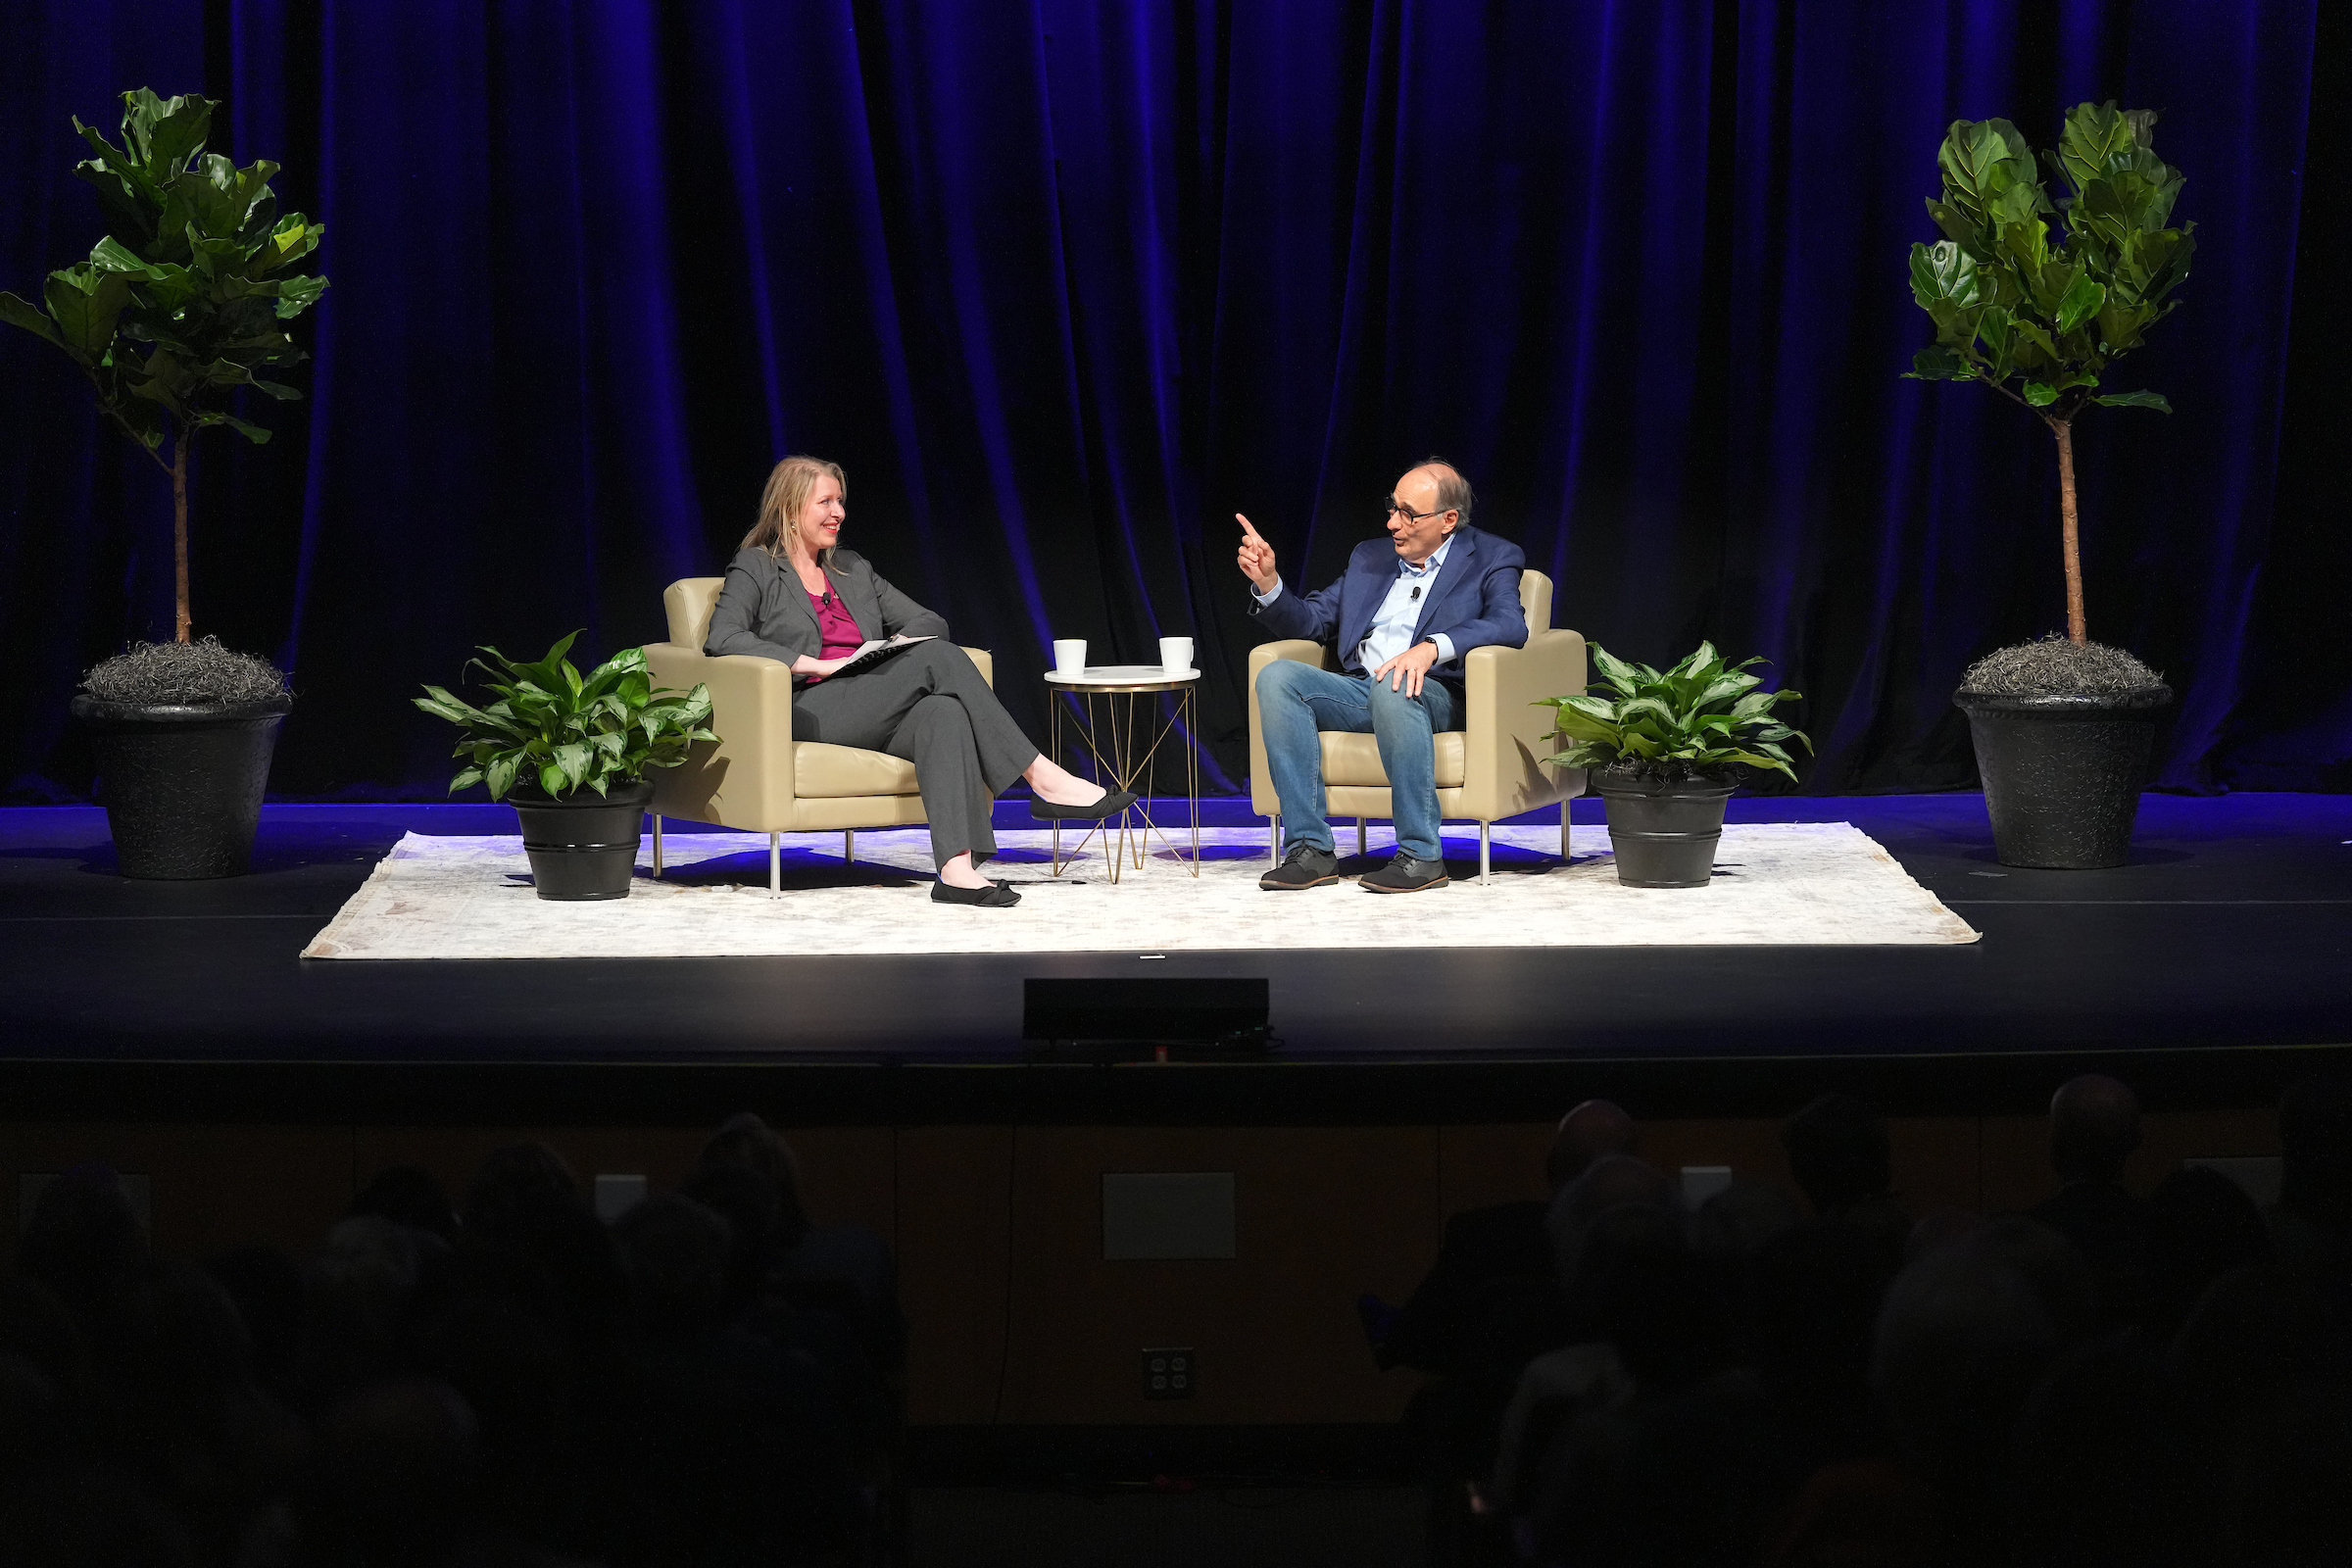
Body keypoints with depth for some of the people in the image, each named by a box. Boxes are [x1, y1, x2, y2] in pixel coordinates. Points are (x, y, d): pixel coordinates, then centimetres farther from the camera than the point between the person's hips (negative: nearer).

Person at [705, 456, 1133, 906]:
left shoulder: (853, 569, 27)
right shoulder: (756, 569, 9)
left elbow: (929, 621, 27)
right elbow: (722, 637, -9)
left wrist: (903, 642, 1)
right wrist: (815, 664, -15)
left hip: (876, 717, 5)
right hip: (811, 710, -5)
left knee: (944, 711, -33)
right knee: (937, 656, -26)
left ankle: (956, 868, -51)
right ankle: (1043, 778, -29)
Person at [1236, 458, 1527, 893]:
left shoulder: (1490, 558, 6)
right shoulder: (1370, 557, 22)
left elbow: (1510, 624, -13)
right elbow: (1312, 621, 23)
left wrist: (1431, 648, -28)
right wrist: (1267, 581, 3)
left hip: (1434, 694, -5)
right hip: (1357, 692, 5)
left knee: (1393, 686, -40)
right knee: (1277, 676, -22)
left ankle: (1421, 856, -33)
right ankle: (1311, 850, -26)